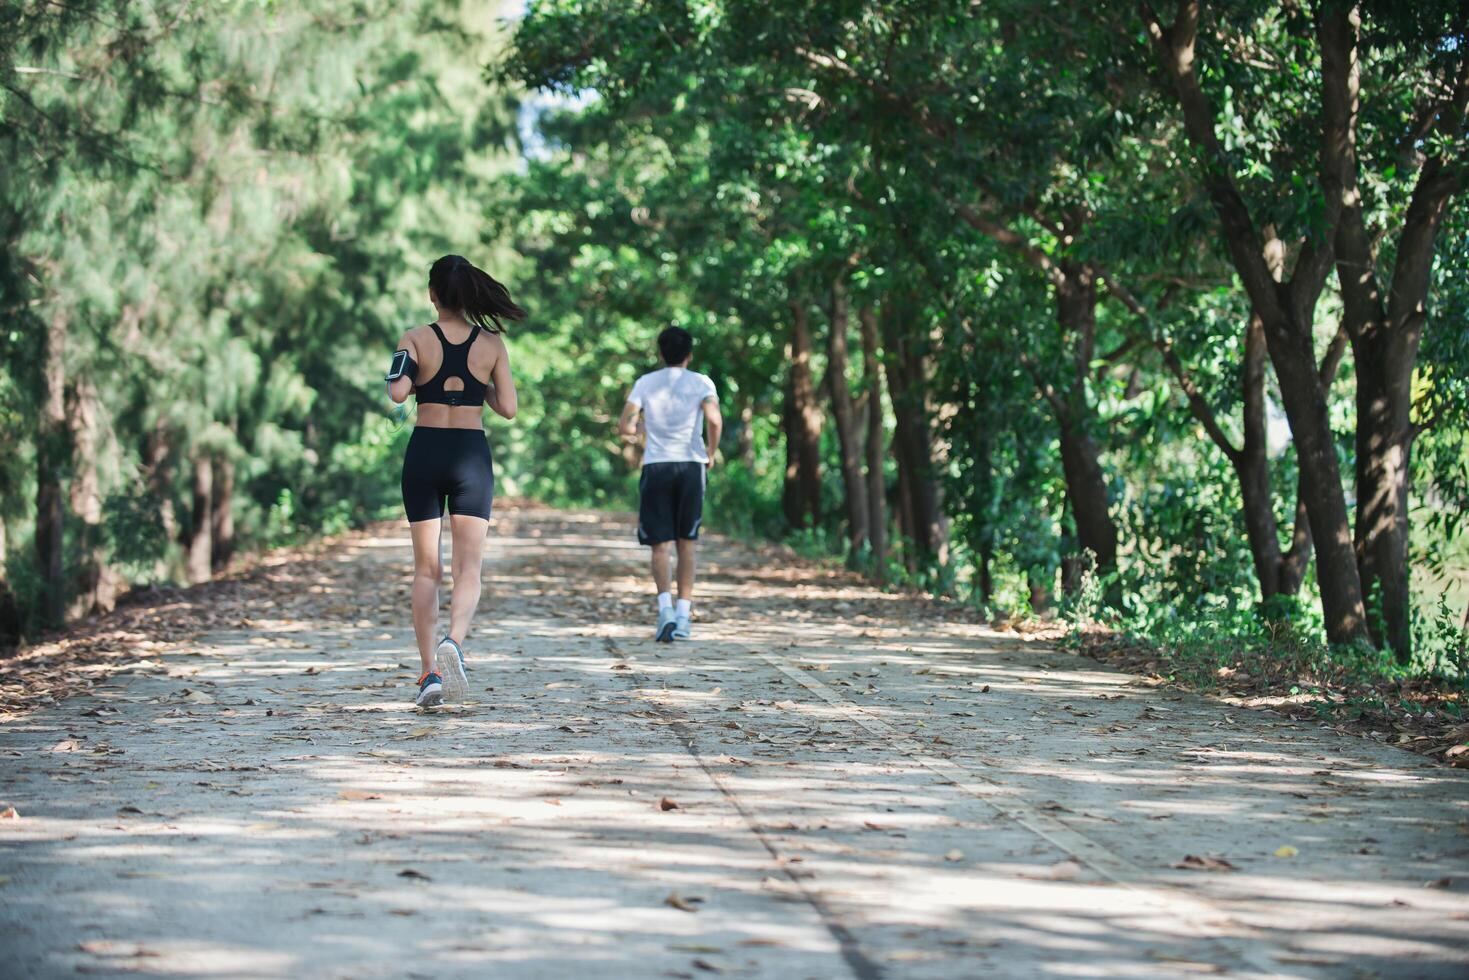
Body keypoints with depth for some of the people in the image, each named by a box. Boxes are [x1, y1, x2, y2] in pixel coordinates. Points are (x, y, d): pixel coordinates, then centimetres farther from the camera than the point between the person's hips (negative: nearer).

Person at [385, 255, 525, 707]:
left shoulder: (415, 339, -3)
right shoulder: (492, 343, 0)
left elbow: (398, 392, -17)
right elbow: (508, 408, 1)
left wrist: (406, 377, 5)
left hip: (424, 453, 0)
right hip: (471, 455, 0)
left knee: (426, 569, 9)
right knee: (469, 568, -2)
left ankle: (429, 670, 3)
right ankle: (453, 641, -30)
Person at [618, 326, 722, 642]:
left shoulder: (645, 383, 6)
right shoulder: (701, 383, 2)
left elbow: (625, 425, -2)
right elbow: (714, 418, -15)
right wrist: (711, 453, 0)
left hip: (655, 466, 0)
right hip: (691, 465, 0)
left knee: (661, 544, 0)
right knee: (687, 543, 11)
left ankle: (665, 607, -20)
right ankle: (684, 615, 10)